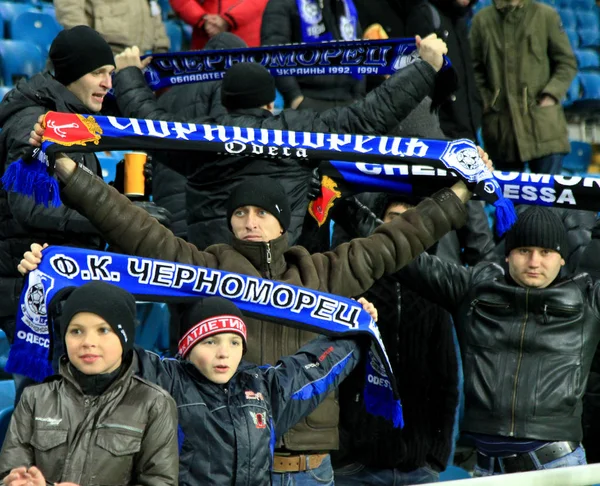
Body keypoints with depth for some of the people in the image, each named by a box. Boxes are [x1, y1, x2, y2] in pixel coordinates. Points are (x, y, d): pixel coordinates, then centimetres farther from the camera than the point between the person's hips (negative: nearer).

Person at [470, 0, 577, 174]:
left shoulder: (546, 15, 3)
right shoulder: (482, 20, 7)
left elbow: (567, 63, 5)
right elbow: (475, 68, 10)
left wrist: (551, 95, -6)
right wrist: (484, 101, -1)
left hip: (544, 122, -2)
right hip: (501, 125, 2)